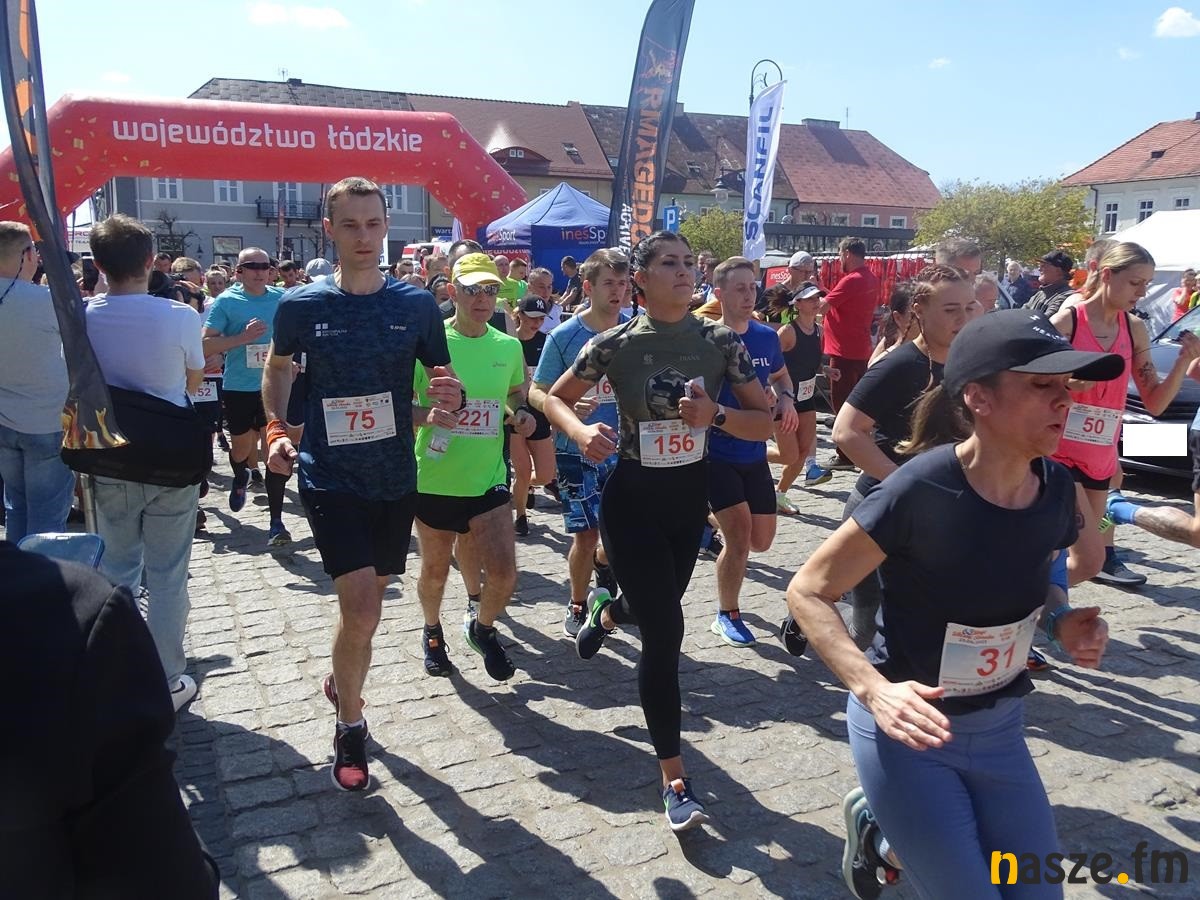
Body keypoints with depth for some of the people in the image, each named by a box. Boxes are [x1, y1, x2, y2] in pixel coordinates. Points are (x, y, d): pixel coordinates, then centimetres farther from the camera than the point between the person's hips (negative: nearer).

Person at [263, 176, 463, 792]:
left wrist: (450, 399, -17)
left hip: (395, 478, 3)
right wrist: (276, 428, 1)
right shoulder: (302, 306, -4)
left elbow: (441, 383, 7)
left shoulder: (417, 306, -2)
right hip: (330, 478, -3)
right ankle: (349, 726, 12)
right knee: (361, 606, -12)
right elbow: (278, 366, 15)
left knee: (370, 597, 17)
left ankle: (340, 681, 45)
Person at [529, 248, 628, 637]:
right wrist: (565, 407, -27)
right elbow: (536, 392, -7)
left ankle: (604, 563, 45)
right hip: (577, 452, -3)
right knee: (586, 534, 1)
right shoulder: (564, 337, -10)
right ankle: (577, 607, 26)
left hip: (624, 449, 3)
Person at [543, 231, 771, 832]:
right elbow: (554, 398, 1)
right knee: (665, 633, -8)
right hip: (632, 498, -4)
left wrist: (713, 415, -24)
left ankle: (608, 609, 64)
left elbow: (764, 424, -5)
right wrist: (581, 432, -20)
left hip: (690, 495, 4)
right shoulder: (615, 345, -13)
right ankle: (676, 782, 6)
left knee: (657, 613, 24)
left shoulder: (720, 342, -7)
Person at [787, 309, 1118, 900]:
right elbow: (807, 592, -20)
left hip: (999, 728, 6)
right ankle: (873, 823, 29)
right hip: (908, 728, -6)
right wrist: (875, 690, -32)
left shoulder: (1055, 487, -8)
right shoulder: (921, 490, -27)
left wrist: (1062, 621, -9)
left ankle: (887, 831, 34)